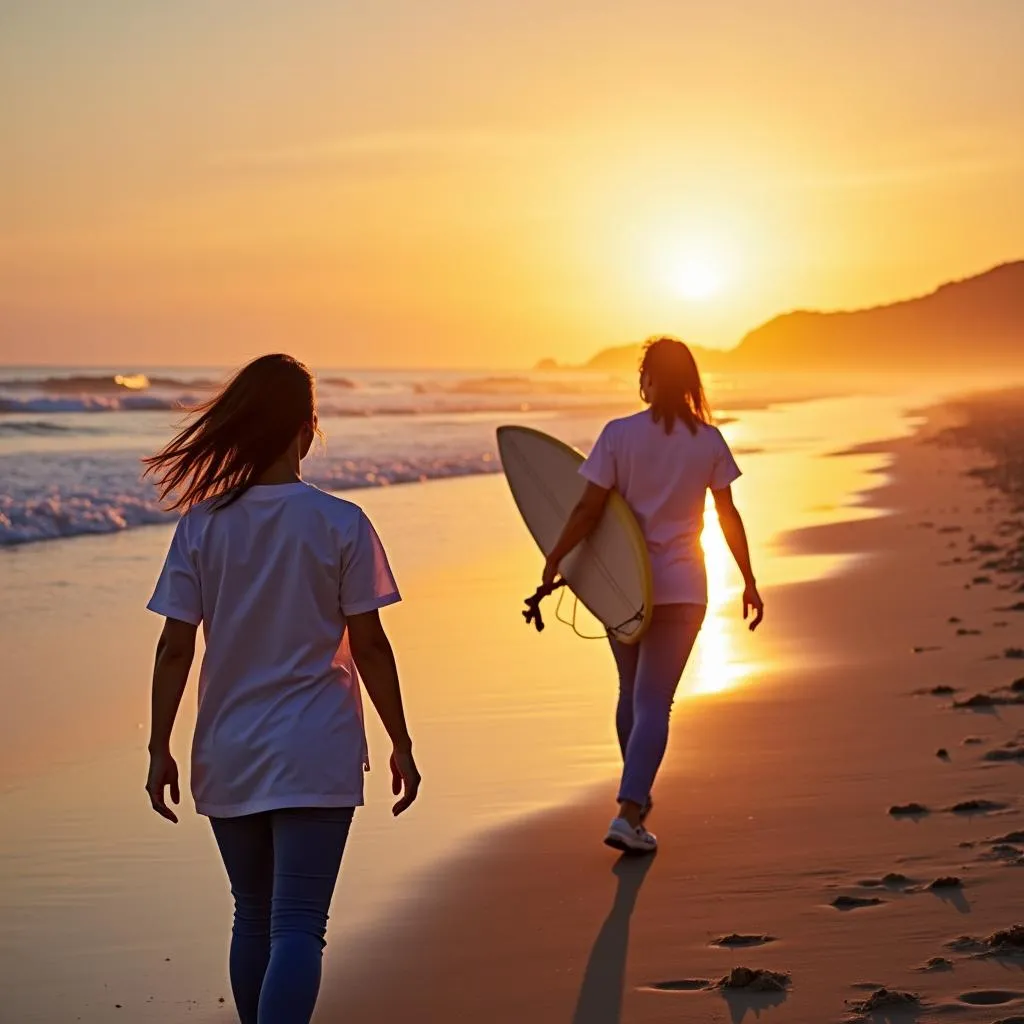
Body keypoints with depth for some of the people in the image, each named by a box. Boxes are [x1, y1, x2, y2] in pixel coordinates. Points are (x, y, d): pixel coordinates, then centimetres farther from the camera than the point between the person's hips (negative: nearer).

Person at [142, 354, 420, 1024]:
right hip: (315, 756, -3)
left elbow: (175, 650, -2)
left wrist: (159, 749, 7)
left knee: (254, 919, 19)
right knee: (298, 929, -4)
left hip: (227, 759, 3)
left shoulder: (201, 525, -2)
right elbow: (369, 646, -6)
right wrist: (402, 744, 3)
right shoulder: (341, 524, -8)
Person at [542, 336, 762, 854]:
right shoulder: (709, 440, -2)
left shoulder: (618, 434, -7)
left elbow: (589, 509, -9)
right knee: (654, 701, -2)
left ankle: (636, 795, 33)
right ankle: (628, 813, -15)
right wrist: (749, 581, 11)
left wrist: (554, 558, 1)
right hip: (681, 586, -1)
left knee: (632, 693, 19)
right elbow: (728, 516, 2)